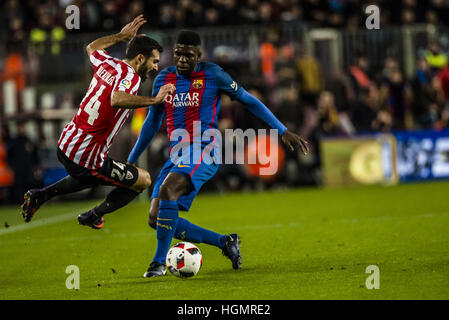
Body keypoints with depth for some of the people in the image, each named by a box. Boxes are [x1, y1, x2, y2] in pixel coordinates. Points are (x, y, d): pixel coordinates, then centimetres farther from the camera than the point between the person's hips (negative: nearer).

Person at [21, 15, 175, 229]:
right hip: (87, 160, -9)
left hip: (65, 144, 9)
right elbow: (116, 99, -40)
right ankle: (94, 216, 21)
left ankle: (40, 196, 30)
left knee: (91, 177, 40)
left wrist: (123, 35, 35)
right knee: (143, 181, 10)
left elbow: (91, 48, 31)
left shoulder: (107, 64, 6)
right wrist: (154, 100, -36)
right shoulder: (131, 76, -17)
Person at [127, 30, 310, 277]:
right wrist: (132, 160, 26)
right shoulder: (163, 79, 9)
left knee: (167, 190, -32)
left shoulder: (212, 75, -4)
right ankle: (225, 242, 9)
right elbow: (153, 121, 22)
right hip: (178, 155, 7)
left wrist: (282, 130, 2)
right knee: (155, 218, -5)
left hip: (205, 151, -6)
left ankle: (160, 262, -24)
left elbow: (248, 100, 4)